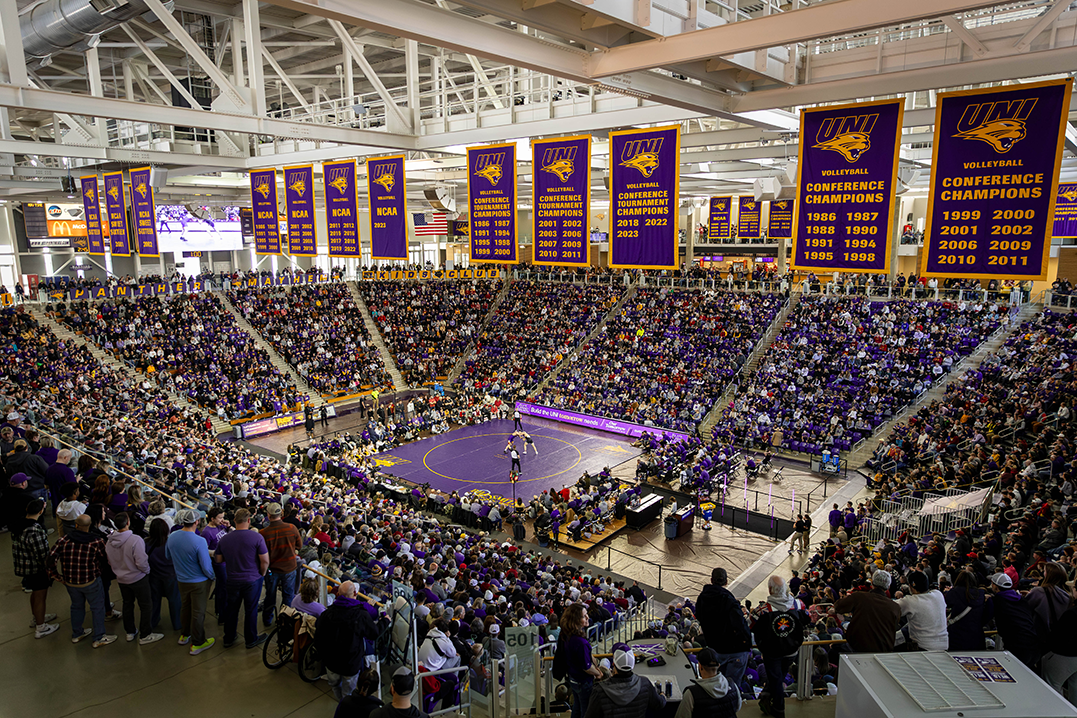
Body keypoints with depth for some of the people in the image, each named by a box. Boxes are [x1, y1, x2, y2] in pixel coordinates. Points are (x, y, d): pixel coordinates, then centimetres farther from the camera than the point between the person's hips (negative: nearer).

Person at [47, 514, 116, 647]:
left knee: (77, 606, 26)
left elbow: (51, 558, -15)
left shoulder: (64, 541, -12)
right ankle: (99, 638, 20)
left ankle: (76, 634, 42)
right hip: (91, 581, -4)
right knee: (97, 608, 12)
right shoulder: (97, 542, -18)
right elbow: (103, 561, -10)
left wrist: (55, 575, -1)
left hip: (70, 582, 4)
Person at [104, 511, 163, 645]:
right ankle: (145, 635, 15)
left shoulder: (109, 541, -7)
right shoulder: (135, 540, -29)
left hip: (121, 579, 6)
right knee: (145, 607, 8)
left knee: (127, 604, 23)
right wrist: (146, 570, -7)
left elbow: (110, 561, 6)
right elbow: (141, 563, -28)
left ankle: (130, 632, 35)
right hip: (138, 579, -6)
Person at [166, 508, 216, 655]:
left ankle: (184, 635, 45)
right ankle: (197, 644, 22)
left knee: (185, 607, 26)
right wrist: (211, 577, -5)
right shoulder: (199, 541, -31)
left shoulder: (172, 537, -11)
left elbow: (168, 556, 9)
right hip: (199, 581, -6)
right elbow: (206, 566, -25)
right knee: (198, 612, 9)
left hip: (182, 580, 6)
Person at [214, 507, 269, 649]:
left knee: (231, 609, 19)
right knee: (251, 610, 10)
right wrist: (262, 573, 1)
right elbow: (265, 560, -17)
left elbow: (218, 559, 7)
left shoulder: (225, 539, -5)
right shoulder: (256, 537, -18)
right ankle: (251, 640, 24)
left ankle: (229, 639, 32)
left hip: (232, 580, 3)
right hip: (252, 580, -3)